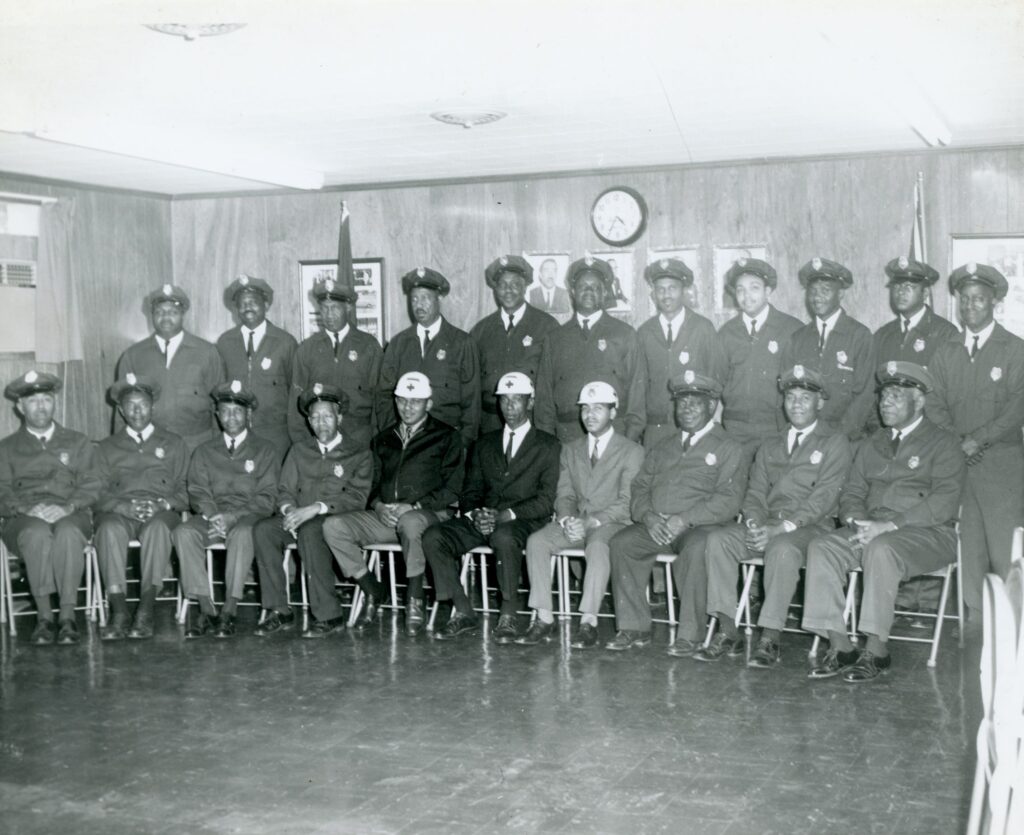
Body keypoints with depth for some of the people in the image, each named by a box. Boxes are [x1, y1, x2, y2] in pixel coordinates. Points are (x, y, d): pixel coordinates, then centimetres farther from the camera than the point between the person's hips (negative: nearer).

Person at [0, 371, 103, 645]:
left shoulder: (78, 443, 20)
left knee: (67, 532, -38)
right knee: (37, 533, -38)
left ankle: (67, 616, -38)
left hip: (70, 516, 0)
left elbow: (91, 484, 8)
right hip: (24, 519, 0)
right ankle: (44, 616, -33)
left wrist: (68, 507, -12)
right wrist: (26, 509, -14)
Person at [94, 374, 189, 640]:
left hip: (162, 512, -1)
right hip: (119, 512, 1)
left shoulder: (173, 444, 22)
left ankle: (145, 613, -41)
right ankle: (119, 612, -39)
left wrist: (164, 505, -8)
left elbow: (184, 491, 14)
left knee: (156, 527, -38)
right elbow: (100, 493, 10)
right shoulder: (107, 447, 23)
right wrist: (127, 507, -10)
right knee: (109, 529, -36)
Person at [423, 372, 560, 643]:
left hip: (521, 521, -4)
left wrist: (507, 515, -17)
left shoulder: (547, 445, 8)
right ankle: (462, 612, -13)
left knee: (504, 537, -39)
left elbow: (546, 499, -2)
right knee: (433, 536, -21)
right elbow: (470, 492, 17)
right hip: (481, 520, 5)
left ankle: (508, 616, -25)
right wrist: (474, 513, -8)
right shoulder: (484, 445, 22)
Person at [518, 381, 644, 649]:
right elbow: (564, 494, 13)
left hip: (610, 524, -4)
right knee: (536, 540, -24)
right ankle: (544, 619, -23)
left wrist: (591, 521, -20)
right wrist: (567, 519, -10)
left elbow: (626, 502, -7)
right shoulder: (570, 449, 19)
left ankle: (589, 623, -37)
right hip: (575, 523, 4)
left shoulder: (632, 451, 3)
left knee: (597, 545, -38)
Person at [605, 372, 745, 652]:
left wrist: (685, 519, -18)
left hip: (700, 526, -5)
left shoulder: (728, 449, 7)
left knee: (695, 548, -37)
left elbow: (729, 501, -6)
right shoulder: (661, 449, 24)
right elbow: (639, 488, 17)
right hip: (654, 526, 5)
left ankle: (689, 635, -29)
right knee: (621, 542, -22)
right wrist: (647, 516, -7)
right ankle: (633, 628, -16)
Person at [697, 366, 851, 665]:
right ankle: (726, 629, -21)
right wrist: (754, 525, -9)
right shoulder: (769, 447, 23)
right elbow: (755, 492, 14)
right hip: (766, 525, 5)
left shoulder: (835, 443, 5)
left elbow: (823, 497, -7)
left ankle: (770, 638, -32)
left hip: (811, 527, -5)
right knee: (718, 539, -22)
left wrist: (781, 528, -19)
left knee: (782, 548, -38)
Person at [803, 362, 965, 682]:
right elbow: (851, 493, 16)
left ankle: (876, 651, -30)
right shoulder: (871, 446, 22)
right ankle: (839, 647, -23)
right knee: (821, 547, -22)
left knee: (881, 548, -37)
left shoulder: (943, 444, 3)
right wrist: (858, 521, -8)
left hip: (927, 533, -5)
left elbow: (943, 503, -11)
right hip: (871, 530, 5)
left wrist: (889, 525, -21)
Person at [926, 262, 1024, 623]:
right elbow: (934, 403, 8)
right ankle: (977, 618, 12)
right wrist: (955, 440, -8)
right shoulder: (944, 353, 14)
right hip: (955, 465, 3)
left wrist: (977, 440, -13)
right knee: (968, 550, 2)